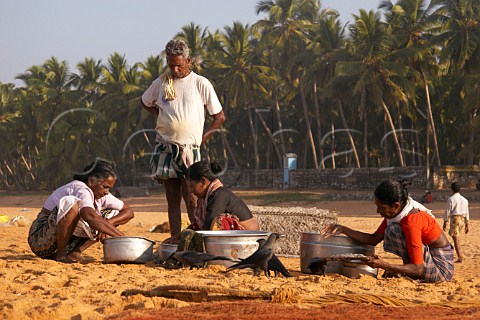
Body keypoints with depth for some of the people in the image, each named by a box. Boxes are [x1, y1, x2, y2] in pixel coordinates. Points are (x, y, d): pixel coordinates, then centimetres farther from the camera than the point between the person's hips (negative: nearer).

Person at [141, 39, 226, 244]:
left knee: (191, 197, -10)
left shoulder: (201, 84, 1)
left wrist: (203, 137, -1)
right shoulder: (161, 82, 10)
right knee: (172, 196, 4)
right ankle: (175, 235, 6)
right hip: (165, 146, 3)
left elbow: (219, 116, 6)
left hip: (189, 148, -3)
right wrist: (161, 115, 13)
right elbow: (145, 102, 29)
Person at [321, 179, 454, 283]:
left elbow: (418, 269, -25)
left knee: (394, 231, -19)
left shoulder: (411, 221, -26)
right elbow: (373, 239, 10)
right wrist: (342, 229, 5)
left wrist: (384, 265, -33)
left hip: (442, 269, -9)